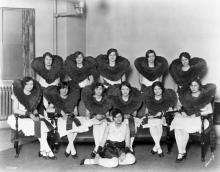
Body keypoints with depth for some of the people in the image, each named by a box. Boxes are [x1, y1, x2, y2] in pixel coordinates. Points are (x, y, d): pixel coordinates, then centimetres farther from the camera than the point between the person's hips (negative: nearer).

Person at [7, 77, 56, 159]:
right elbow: (15, 110, -11)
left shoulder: (34, 94, 10)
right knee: (38, 124, -29)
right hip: (21, 118, -5)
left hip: (32, 117, 5)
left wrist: (36, 113, -7)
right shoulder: (17, 94, -5)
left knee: (43, 125, -27)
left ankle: (42, 151, -23)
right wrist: (29, 114, -20)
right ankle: (48, 151, -24)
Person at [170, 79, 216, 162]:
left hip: (199, 118, -3)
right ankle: (182, 152, -23)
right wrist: (181, 111, -3)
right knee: (177, 127, -28)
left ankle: (182, 152, -14)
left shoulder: (204, 96, 2)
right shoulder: (186, 95, 13)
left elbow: (210, 110, -5)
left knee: (184, 127, -32)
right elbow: (179, 105, 18)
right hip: (185, 116, 4)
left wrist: (197, 114, -14)